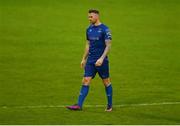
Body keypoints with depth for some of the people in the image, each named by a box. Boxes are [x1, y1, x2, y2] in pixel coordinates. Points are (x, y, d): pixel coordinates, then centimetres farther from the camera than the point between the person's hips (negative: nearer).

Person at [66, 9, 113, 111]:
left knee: (106, 82, 6)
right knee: (86, 81, -3)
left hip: (101, 61, -6)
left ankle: (110, 105, 18)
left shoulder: (104, 29, -10)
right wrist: (84, 59, 15)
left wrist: (102, 58, -21)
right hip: (90, 61, 6)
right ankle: (79, 105, -7)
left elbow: (108, 46, -13)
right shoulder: (89, 29, 9)